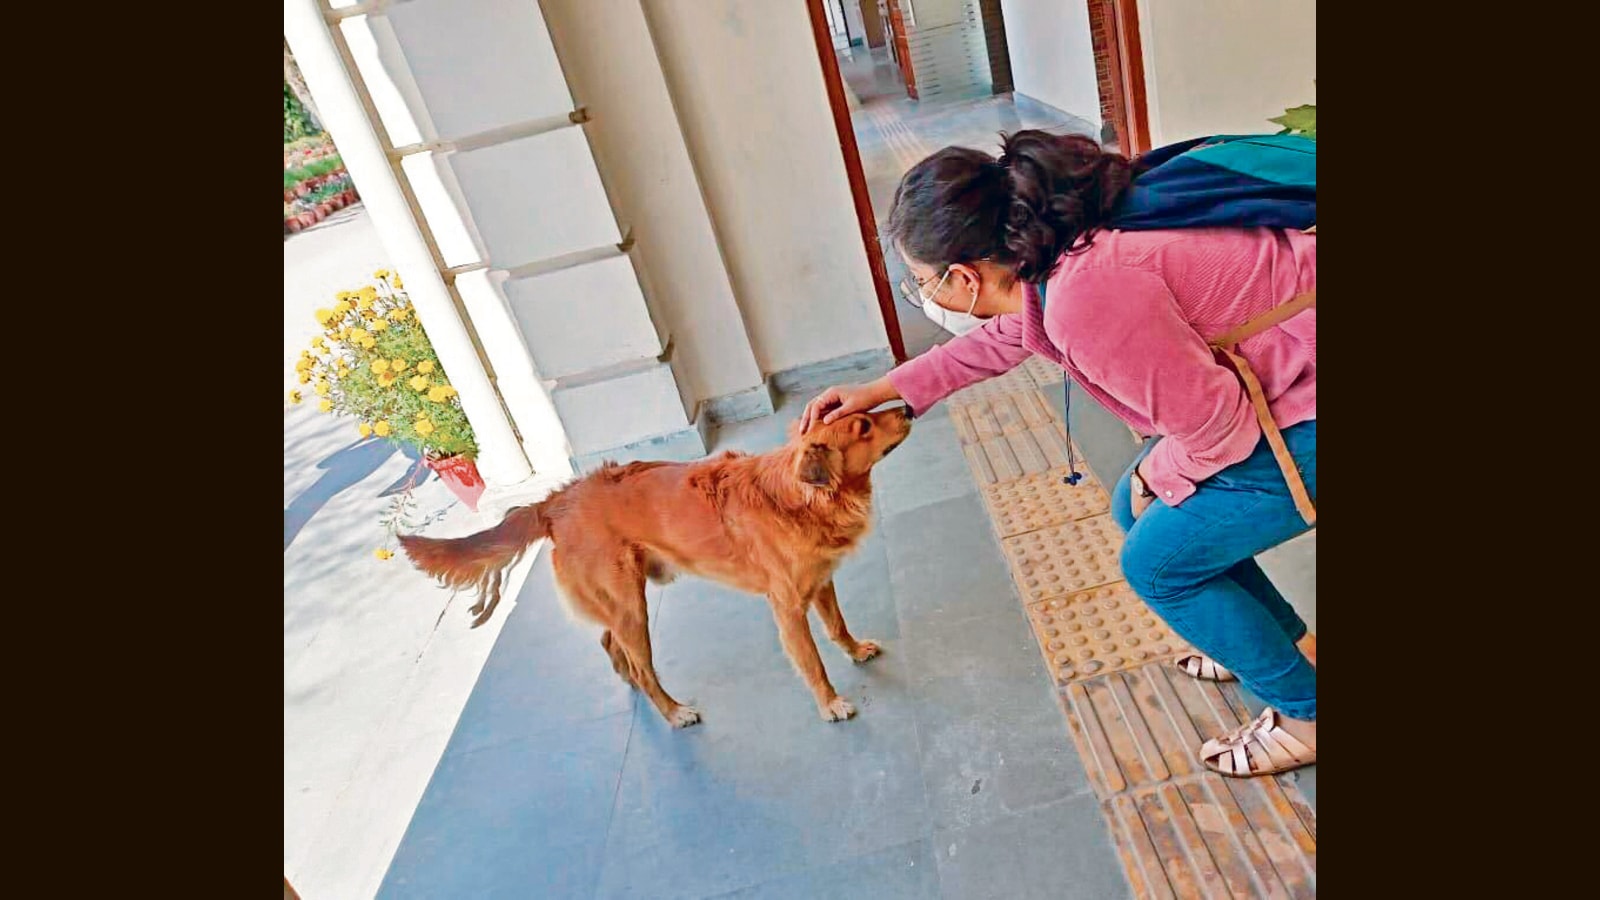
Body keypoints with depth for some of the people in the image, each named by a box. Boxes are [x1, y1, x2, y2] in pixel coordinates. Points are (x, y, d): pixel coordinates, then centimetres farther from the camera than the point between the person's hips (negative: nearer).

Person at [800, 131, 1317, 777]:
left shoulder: (1086, 298, -33)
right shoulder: (1044, 259, -4)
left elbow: (1217, 425, -25)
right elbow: (997, 340, 16)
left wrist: (1158, 474, -3)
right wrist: (883, 390, 17)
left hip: (1306, 409, -9)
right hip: (1278, 383, 9)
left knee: (1158, 562, -1)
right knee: (1134, 508, 16)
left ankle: (1306, 713, 22)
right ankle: (1292, 644, 35)